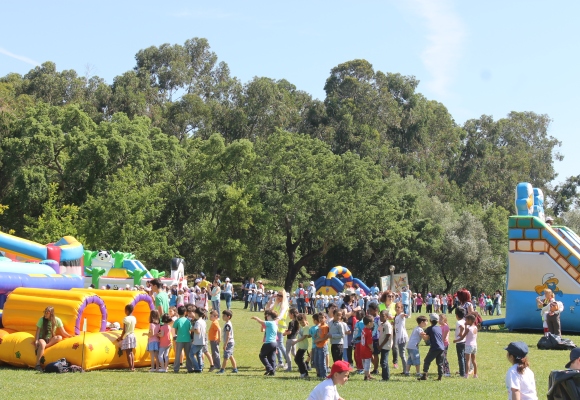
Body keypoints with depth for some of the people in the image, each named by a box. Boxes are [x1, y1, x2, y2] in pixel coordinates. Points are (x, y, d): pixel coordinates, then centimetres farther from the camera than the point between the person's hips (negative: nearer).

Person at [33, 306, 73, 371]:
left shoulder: (57, 320, -3)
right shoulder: (42, 319, -6)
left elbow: (63, 332, 0)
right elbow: (38, 332, -7)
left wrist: (71, 336, -14)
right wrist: (36, 341, -19)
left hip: (51, 340, 3)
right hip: (42, 338, -2)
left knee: (59, 337, -30)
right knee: (42, 344, -39)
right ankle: (38, 364, -38)